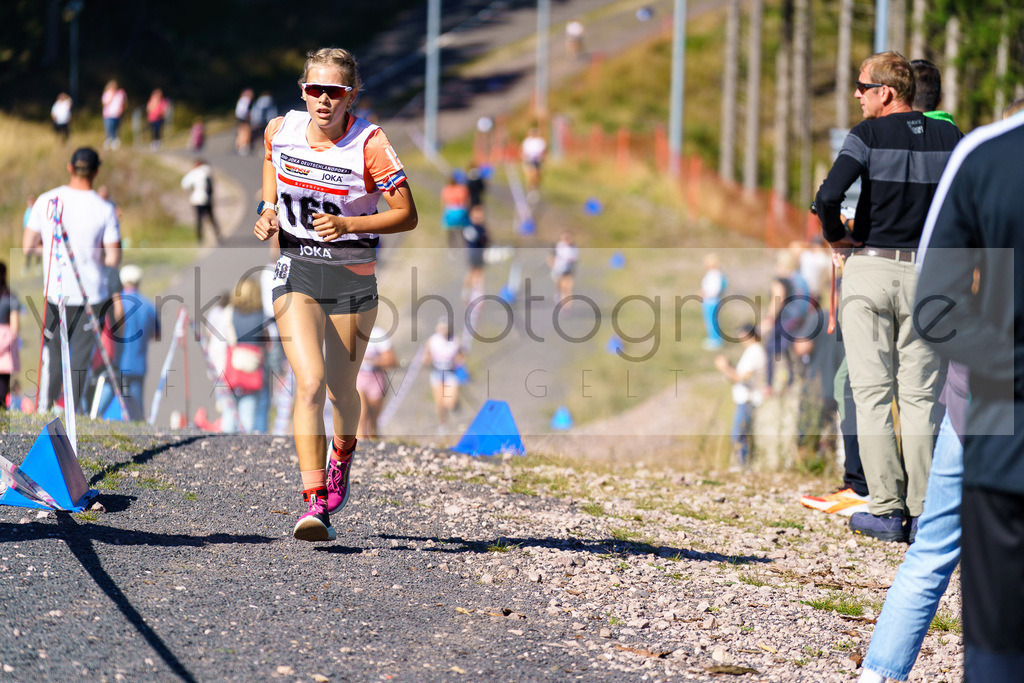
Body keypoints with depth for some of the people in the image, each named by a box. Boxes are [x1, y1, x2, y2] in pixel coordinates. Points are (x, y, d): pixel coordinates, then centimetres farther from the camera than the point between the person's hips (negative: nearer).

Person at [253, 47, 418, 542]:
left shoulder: (370, 143, -14)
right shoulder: (280, 131, -4)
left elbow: (407, 215, -11)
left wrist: (347, 225, -23)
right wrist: (269, 212, 3)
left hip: (353, 277, -1)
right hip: (296, 271, 1)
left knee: (341, 390, 11)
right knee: (309, 382, -18)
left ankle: (343, 454, 47)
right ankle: (314, 504, -22)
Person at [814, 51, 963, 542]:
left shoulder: (868, 134, -7)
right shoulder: (949, 137, 5)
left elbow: (828, 196, -19)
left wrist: (835, 236, -1)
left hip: (869, 268, -3)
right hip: (927, 275, 3)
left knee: (872, 391, 1)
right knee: (920, 394, 6)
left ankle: (886, 510, -3)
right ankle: (923, 511, 2)